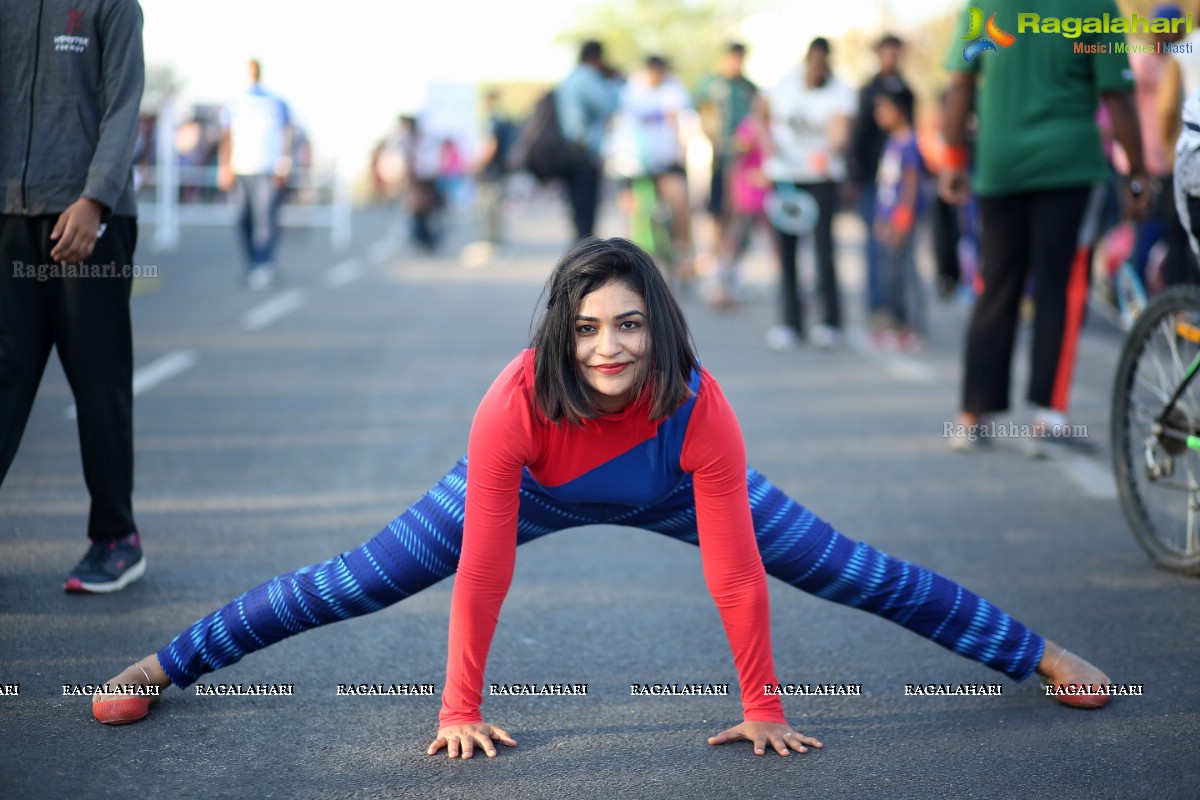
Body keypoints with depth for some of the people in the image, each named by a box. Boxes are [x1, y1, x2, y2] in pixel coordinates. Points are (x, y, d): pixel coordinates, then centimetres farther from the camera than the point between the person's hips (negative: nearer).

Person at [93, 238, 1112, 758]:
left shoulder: (699, 408, -38)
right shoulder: (515, 406, -39)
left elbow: (735, 567, -33)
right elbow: (482, 566, -34)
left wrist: (763, 709, -28)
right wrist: (461, 709, -30)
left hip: (666, 495, 1)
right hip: (535, 492, 0)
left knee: (851, 570, -3)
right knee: (358, 579, -3)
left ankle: (1042, 655, 12)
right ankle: (166, 665, 12)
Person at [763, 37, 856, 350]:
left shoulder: (841, 92, -9)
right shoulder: (785, 82, 2)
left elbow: (839, 132, -24)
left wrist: (828, 154, -45)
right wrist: (770, 145, -8)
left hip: (822, 175, -3)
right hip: (784, 173, 3)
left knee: (823, 242, -10)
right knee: (785, 245, 1)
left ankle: (830, 321, -2)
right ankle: (790, 321, 9)